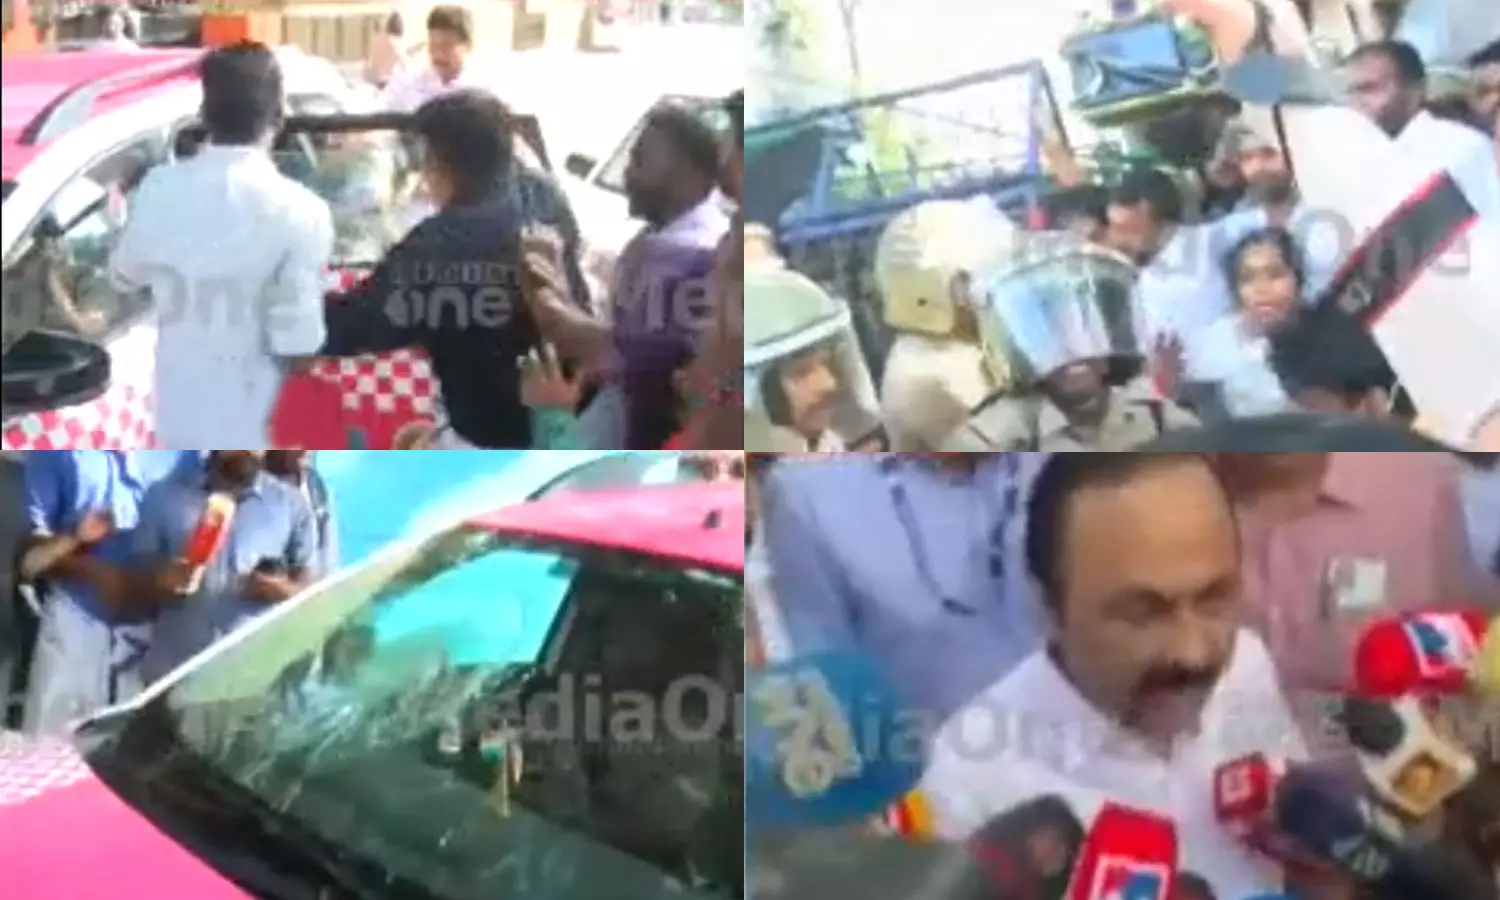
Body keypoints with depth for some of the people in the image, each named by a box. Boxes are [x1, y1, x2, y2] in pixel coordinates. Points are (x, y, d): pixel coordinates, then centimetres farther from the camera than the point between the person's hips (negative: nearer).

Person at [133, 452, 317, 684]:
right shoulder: (164, 496, 4)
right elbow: (138, 584, 8)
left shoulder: (292, 504, 4)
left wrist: (285, 590, -14)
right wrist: (161, 583, -15)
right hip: (173, 672, 1)